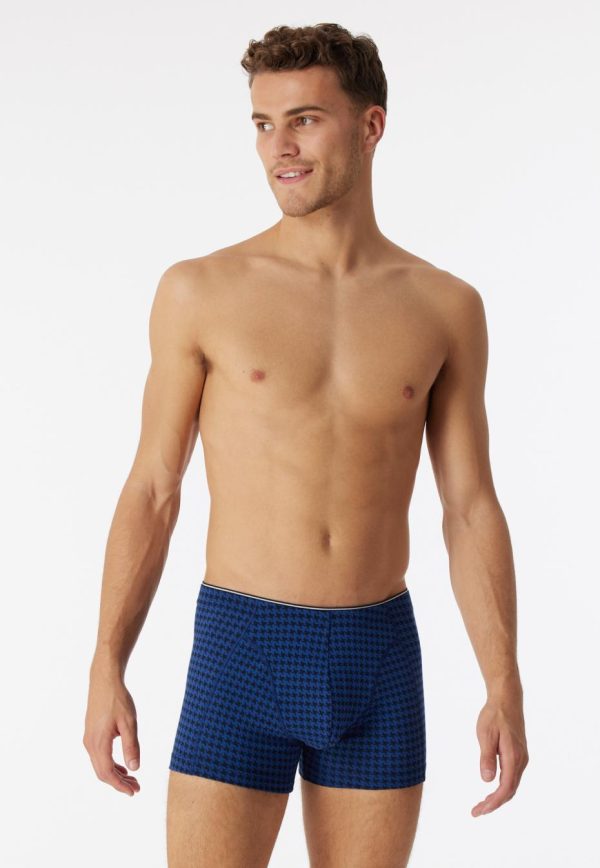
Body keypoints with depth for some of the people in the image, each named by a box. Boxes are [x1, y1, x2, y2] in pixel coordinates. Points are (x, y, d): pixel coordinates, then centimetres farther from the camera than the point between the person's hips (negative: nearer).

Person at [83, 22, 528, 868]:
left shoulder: (446, 306, 3)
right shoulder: (199, 290, -3)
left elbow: (472, 510, 4)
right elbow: (152, 493, 1)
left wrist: (506, 687, -2)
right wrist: (105, 670, -5)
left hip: (378, 659, 2)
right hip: (242, 653, -2)